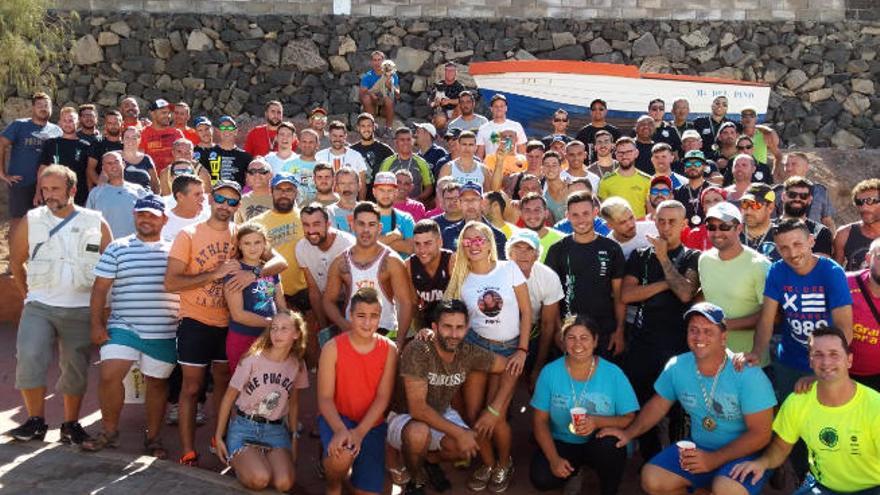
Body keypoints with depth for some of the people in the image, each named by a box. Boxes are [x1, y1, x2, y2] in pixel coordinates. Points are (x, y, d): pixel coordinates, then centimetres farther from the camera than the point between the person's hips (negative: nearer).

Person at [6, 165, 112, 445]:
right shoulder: (31, 221, 2)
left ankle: (71, 425, 22)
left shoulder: (95, 223, 1)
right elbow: (16, 262, 13)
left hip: (81, 310, 0)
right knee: (29, 358, -16)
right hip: (39, 307, 0)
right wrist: (27, 293, 9)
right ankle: (36, 421, -1)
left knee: (76, 369, 7)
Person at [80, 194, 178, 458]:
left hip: (163, 333, 1)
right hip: (123, 327, -1)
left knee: (157, 383, 9)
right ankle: (109, 430, 8)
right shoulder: (117, 248, 4)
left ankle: (153, 437, 23)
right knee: (109, 375, -14)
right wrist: (97, 324, -5)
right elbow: (100, 288, 2)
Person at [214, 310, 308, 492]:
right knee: (260, 479, -28)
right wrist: (219, 436, -4)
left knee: (284, 483, -22)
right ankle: (238, 463, 6)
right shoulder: (253, 360, -12)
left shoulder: (297, 365, 0)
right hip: (243, 427, -3)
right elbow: (229, 397, -4)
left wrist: (294, 437, 12)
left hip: (276, 430, 3)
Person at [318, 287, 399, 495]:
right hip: (337, 417, -2)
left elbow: (383, 397, -9)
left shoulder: (389, 349, -5)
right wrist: (340, 429, -30)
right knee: (342, 454, -34)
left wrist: (360, 432, -22)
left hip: (372, 424, 2)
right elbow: (325, 398, -12)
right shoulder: (332, 348, -10)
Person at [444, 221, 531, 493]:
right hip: (475, 344, 2)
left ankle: (504, 464, 22)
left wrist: (522, 350, -7)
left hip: (509, 348, -2)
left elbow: (526, 311, -2)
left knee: (496, 416, -9)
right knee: (472, 414, 1)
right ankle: (488, 463, 29)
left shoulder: (509, 269, -5)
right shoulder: (461, 279, 2)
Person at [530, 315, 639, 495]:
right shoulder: (550, 372, -7)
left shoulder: (613, 373, -10)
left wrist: (598, 422, -28)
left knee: (609, 446, -35)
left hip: (600, 444, -1)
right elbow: (540, 420, -3)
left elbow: (630, 418, -10)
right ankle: (574, 471, 13)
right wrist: (554, 458, -15)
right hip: (562, 443, 2)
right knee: (541, 479, -23)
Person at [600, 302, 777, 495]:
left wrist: (714, 459, -24)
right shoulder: (677, 367, -5)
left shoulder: (748, 375, -19)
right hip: (697, 448, 5)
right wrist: (629, 433, -4)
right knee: (651, 479, -11)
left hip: (744, 453, -5)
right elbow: (658, 404, 11)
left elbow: (760, 434, -17)